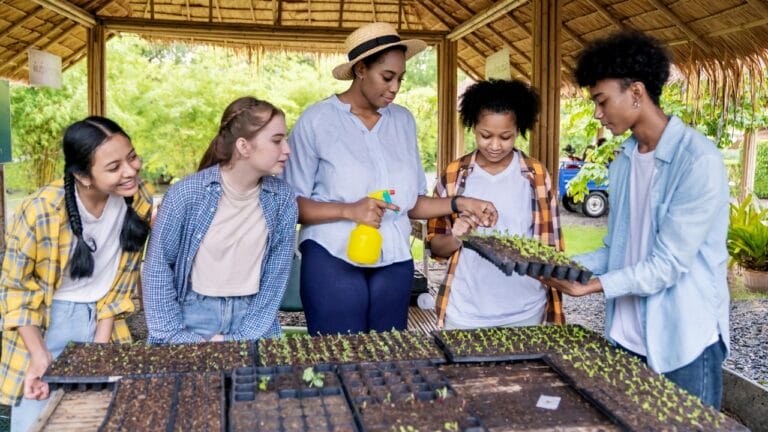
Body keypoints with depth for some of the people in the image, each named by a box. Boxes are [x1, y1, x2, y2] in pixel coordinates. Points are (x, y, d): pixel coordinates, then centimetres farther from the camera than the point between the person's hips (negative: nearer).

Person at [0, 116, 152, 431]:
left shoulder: (141, 200, -14)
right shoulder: (41, 210, -24)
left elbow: (123, 278, -2)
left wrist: (102, 342, -7)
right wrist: (39, 353, -18)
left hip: (104, 321, 3)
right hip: (45, 320, -3)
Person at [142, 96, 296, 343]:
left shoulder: (282, 199, -4)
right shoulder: (187, 193, -11)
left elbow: (276, 275, -2)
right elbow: (158, 266, -4)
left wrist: (241, 338, -9)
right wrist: (176, 335, -8)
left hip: (251, 314, 2)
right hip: (193, 311, -2)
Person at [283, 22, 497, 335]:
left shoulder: (404, 121, 8)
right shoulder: (316, 121, -5)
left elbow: (410, 202, 11)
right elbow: (290, 203, -7)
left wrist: (459, 204, -3)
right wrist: (349, 210, -19)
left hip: (394, 262, 4)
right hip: (333, 260, -4)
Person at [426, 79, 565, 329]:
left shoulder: (536, 176, -1)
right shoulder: (454, 175, -1)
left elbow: (551, 246, 5)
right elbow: (436, 246, 4)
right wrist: (455, 238, -17)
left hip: (525, 313, 0)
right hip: (465, 314, 0)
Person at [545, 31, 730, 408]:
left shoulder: (699, 161, -17)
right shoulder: (622, 163, 7)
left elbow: (670, 263, -19)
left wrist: (594, 285, -22)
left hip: (685, 343, -7)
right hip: (626, 338, 7)